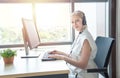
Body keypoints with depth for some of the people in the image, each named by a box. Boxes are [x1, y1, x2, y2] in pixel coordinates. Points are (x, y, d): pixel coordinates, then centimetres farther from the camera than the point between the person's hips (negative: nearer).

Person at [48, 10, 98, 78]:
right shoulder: (80, 35, 7)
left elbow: (83, 65, -23)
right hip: (76, 72, 8)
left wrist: (63, 58, -27)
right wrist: (61, 53, 9)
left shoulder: (86, 39, -21)